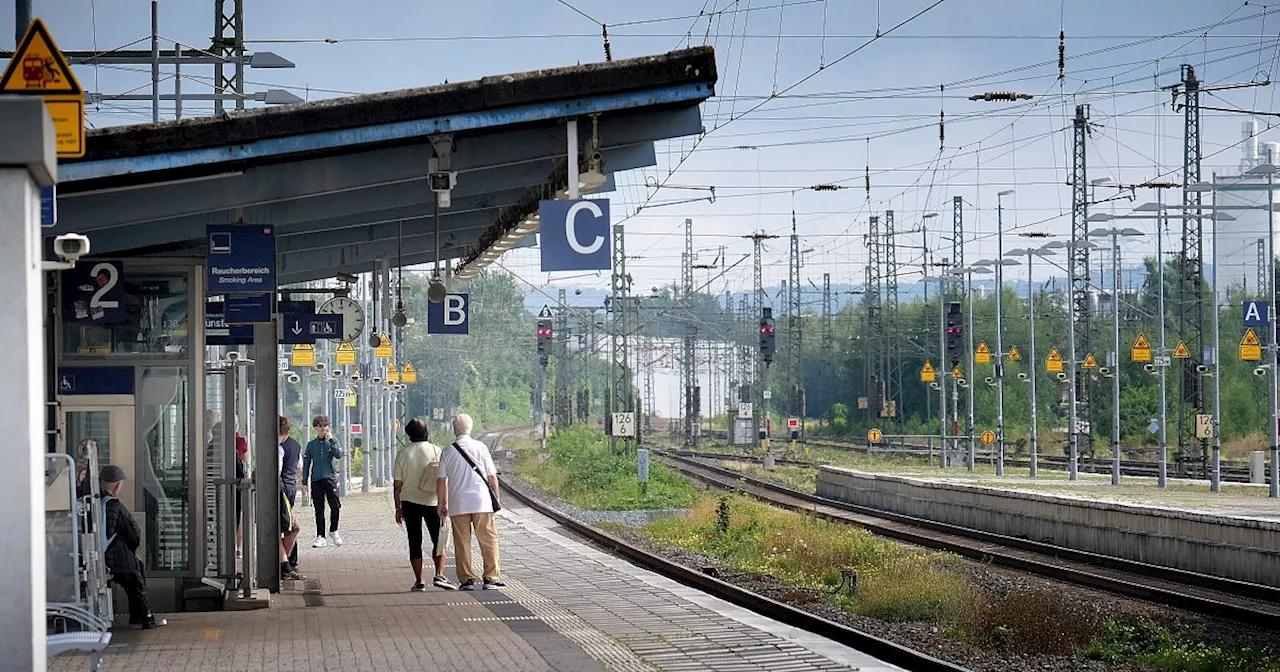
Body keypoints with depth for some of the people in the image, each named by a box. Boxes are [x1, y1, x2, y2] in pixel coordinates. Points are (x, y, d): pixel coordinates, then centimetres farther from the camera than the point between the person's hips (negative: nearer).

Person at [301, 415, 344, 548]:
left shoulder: (332, 441, 8)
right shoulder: (311, 444, 11)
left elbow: (339, 455, -9)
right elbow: (306, 464, 12)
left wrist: (331, 440, -12)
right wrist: (304, 482, 7)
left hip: (330, 477, -2)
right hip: (316, 479, 2)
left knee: (335, 506, -13)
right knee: (319, 510, 2)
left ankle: (333, 531, 9)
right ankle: (320, 537, 6)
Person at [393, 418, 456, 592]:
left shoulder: (403, 454, -2)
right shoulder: (435, 450, -4)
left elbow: (397, 484, 0)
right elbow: (443, 478, -5)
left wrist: (398, 508, 7)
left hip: (410, 502, 1)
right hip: (431, 501, -1)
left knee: (415, 542, 6)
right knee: (439, 540, 7)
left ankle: (419, 581, 3)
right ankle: (439, 575, -9)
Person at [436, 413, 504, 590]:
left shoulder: (447, 452, 2)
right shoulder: (480, 448, 0)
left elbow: (441, 481, 4)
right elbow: (492, 477, 3)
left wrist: (442, 504, 14)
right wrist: (496, 498, 15)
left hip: (457, 504, 1)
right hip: (481, 502, -1)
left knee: (462, 543, 7)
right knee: (488, 540, 5)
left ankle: (466, 578, 4)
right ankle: (491, 578, 2)